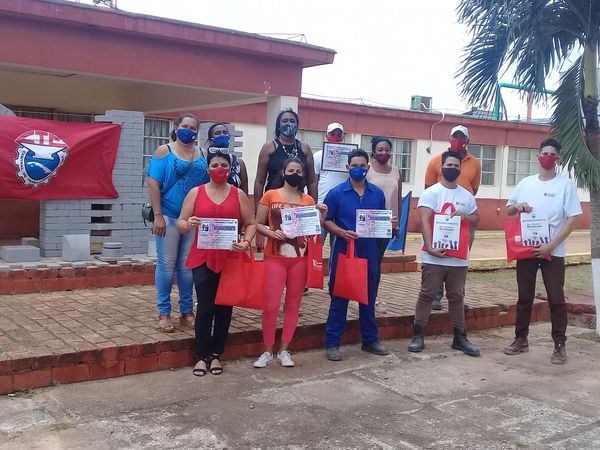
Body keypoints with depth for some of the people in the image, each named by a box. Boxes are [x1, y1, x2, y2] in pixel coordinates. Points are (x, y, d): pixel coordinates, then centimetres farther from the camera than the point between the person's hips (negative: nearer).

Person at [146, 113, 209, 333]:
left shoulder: (202, 154, 11)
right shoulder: (164, 151, 0)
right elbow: (153, 185, -7)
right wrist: (158, 216, -14)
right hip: (169, 217, -4)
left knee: (188, 266, 10)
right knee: (166, 265, 2)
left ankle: (187, 311, 19)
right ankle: (164, 313, 11)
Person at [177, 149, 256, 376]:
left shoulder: (238, 194, 5)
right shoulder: (196, 192, 3)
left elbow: (251, 224, 5)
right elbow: (180, 223, 3)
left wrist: (246, 242, -15)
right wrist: (188, 224, -21)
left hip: (230, 259, 1)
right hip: (203, 259, -1)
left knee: (224, 308, 6)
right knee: (205, 308, -2)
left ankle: (216, 355, 20)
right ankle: (202, 356, 11)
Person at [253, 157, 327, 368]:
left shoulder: (308, 200, 8)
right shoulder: (270, 195, 1)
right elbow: (258, 224, 0)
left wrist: (321, 215, -6)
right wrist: (271, 233, -18)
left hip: (300, 258, 3)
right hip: (275, 258, -3)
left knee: (293, 304, 7)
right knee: (271, 305, -6)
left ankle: (284, 350, 18)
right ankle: (267, 351, 9)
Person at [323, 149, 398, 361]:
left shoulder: (378, 194, 7)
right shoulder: (336, 193, -4)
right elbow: (327, 221, -4)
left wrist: (390, 224, -7)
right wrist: (342, 233, -20)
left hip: (369, 253, 4)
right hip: (344, 252, -3)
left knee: (369, 297, 13)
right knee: (339, 298, 2)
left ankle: (370, 339, 27)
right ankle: (332, 343, 10)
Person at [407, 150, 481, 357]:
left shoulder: (467, 195, 11)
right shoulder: (430, 193, -4)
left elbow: (477, 220, 18)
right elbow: (425, 222, -12)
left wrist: (466, 216, -6)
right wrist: (430, 247, -24)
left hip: (459, 257, 4)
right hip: (434, 256, -4)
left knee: (457, 297, 12)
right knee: (427, 295, 1)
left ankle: (460, 338, 20)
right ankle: (418, 336, 9)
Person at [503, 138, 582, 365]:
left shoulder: (566, 184, -5)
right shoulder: (526, 183, 7)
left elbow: (572, 219, -9)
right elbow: (508, 210, 16)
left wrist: (551, 245, -17)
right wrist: (517, 205, -9)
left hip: (553, 252, -3)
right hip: (526, 249, 3)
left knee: (556, 299, 1)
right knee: (524, 297, 10)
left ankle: (560, 345, 10)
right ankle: (521, 339, 21)